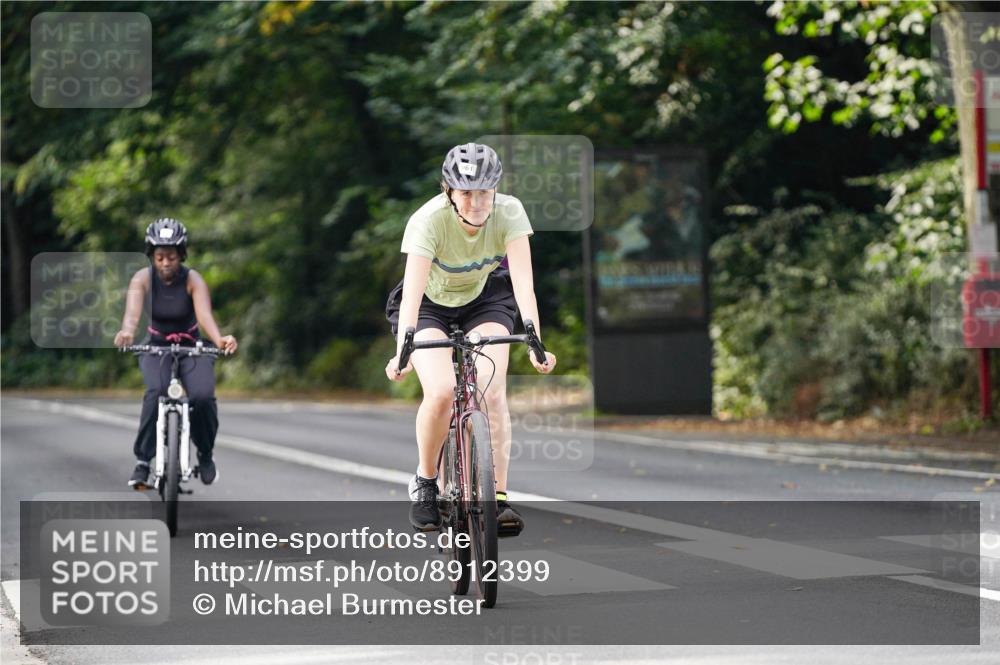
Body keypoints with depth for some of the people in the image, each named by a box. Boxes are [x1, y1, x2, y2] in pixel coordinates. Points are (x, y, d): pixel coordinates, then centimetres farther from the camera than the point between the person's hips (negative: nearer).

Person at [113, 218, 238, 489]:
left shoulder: (193, 280, -17)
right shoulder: (143, 278, -15)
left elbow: (204, 313, -35)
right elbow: (133, 310, -34)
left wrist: (219, 339, -57)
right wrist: (127, 332, -58)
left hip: (191, 347, 0)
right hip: (156, 347, 0)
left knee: (203, 396, -26)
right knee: (156, 392, -31)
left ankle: (205, 454, 2)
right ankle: (143, 459, -22)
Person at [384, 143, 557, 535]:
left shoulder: (509, 213, -26)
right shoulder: (429, 220, -32)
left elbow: (523, 283, -33)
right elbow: (412, 293, -40)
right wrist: (401, 354, -53)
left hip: (484, 300, 2)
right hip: (430, 305, -2)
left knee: (492, 392, -21)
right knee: (441, 392, -24)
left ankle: (499, 497, -13)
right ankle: (425, 482, 0)